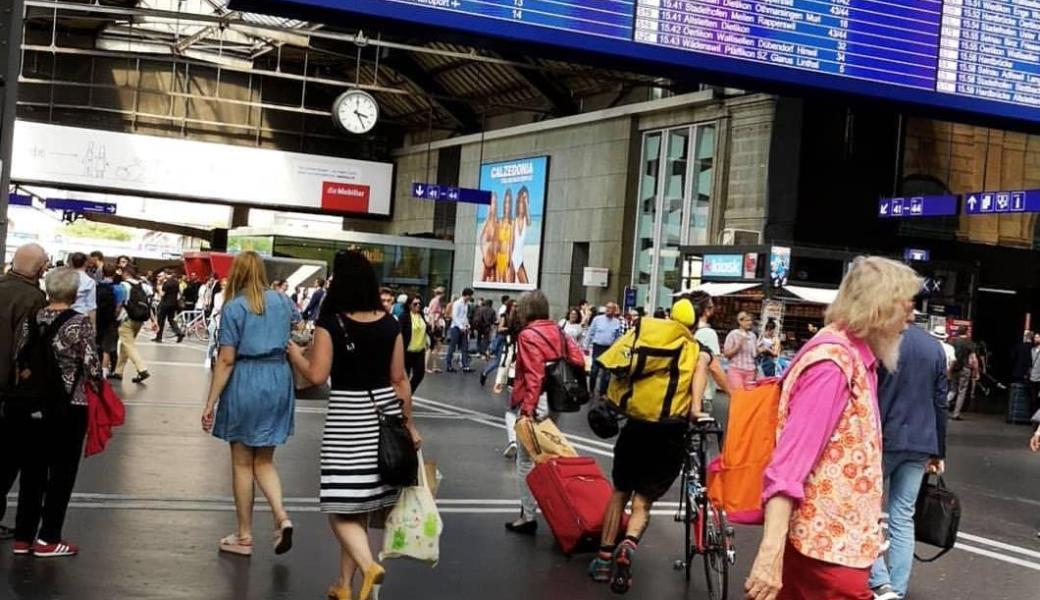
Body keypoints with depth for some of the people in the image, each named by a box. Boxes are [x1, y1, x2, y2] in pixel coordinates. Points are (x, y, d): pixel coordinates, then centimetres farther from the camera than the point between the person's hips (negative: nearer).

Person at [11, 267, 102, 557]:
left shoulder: (31, 319, 2)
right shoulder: (80, 323, -12)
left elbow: (19, 361, 5)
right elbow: (92, 368, -14)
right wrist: (97, 384, 6)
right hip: (68, 408, -5)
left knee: (31, 470, 14)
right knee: (62, 472, 7)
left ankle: (23, 536, 20)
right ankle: (48, 539, 10)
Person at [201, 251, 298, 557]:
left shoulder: (234, 307, -9)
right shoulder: (281, 301, 6)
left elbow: (226, 360, -13)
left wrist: (211, 402, -10)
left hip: (245, 382, -4)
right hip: (278, 381, 4)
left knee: (242, 463, 8)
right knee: (264, 461, 15)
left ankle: (244, 536, 16)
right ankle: (281, 516, -7)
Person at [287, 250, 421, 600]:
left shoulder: (331, 323, -10)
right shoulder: (390, 324, 2)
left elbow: (317, 376, -12)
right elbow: (399, 380, 6)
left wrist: (293, 351, 6)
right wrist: (409, 424, 15)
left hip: (347, 414, -5)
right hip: (384, 412, 5)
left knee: (343, 507, 0)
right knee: (357, 502, 15)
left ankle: (368, 567, -23)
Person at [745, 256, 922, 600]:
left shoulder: (853, 356, 13)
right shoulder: (834, 362, -18)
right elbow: (789, 462, -27)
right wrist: (771, 553, -34)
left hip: (837, 539, 9)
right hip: (829, 546, -9)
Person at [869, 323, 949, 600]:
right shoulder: (935, 347, 9)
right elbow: (940, 403, 12)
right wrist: (938, 451, 17)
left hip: (882, 440, -5)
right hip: (920, 444, 5)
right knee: (903, 518, 9)